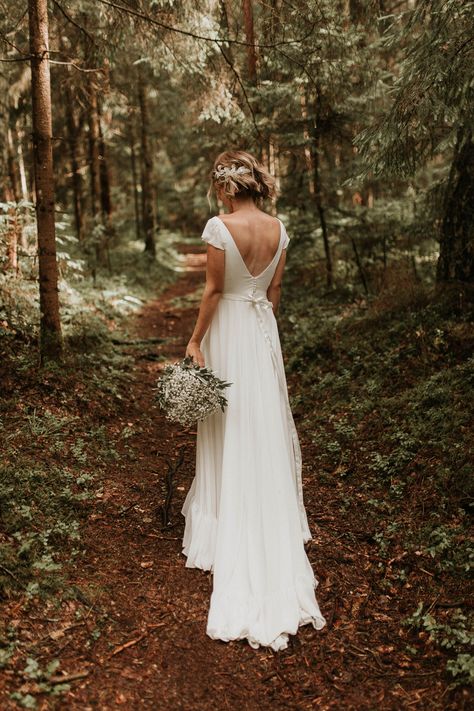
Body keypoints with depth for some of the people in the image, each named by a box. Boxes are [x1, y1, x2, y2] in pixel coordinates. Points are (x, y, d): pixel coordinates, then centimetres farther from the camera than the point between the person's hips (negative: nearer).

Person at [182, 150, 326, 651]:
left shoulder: (220, 226, -16)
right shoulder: (278, 228, 2)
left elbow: (213, 290, -15)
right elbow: (275, 290, 7)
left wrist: (195, 341, -7)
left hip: (229, 333, -5)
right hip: (264, 330, 6)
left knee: (231, 435, 6)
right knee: (267, 430, 16)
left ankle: (228, 531, 21)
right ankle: (273, 530, 31)